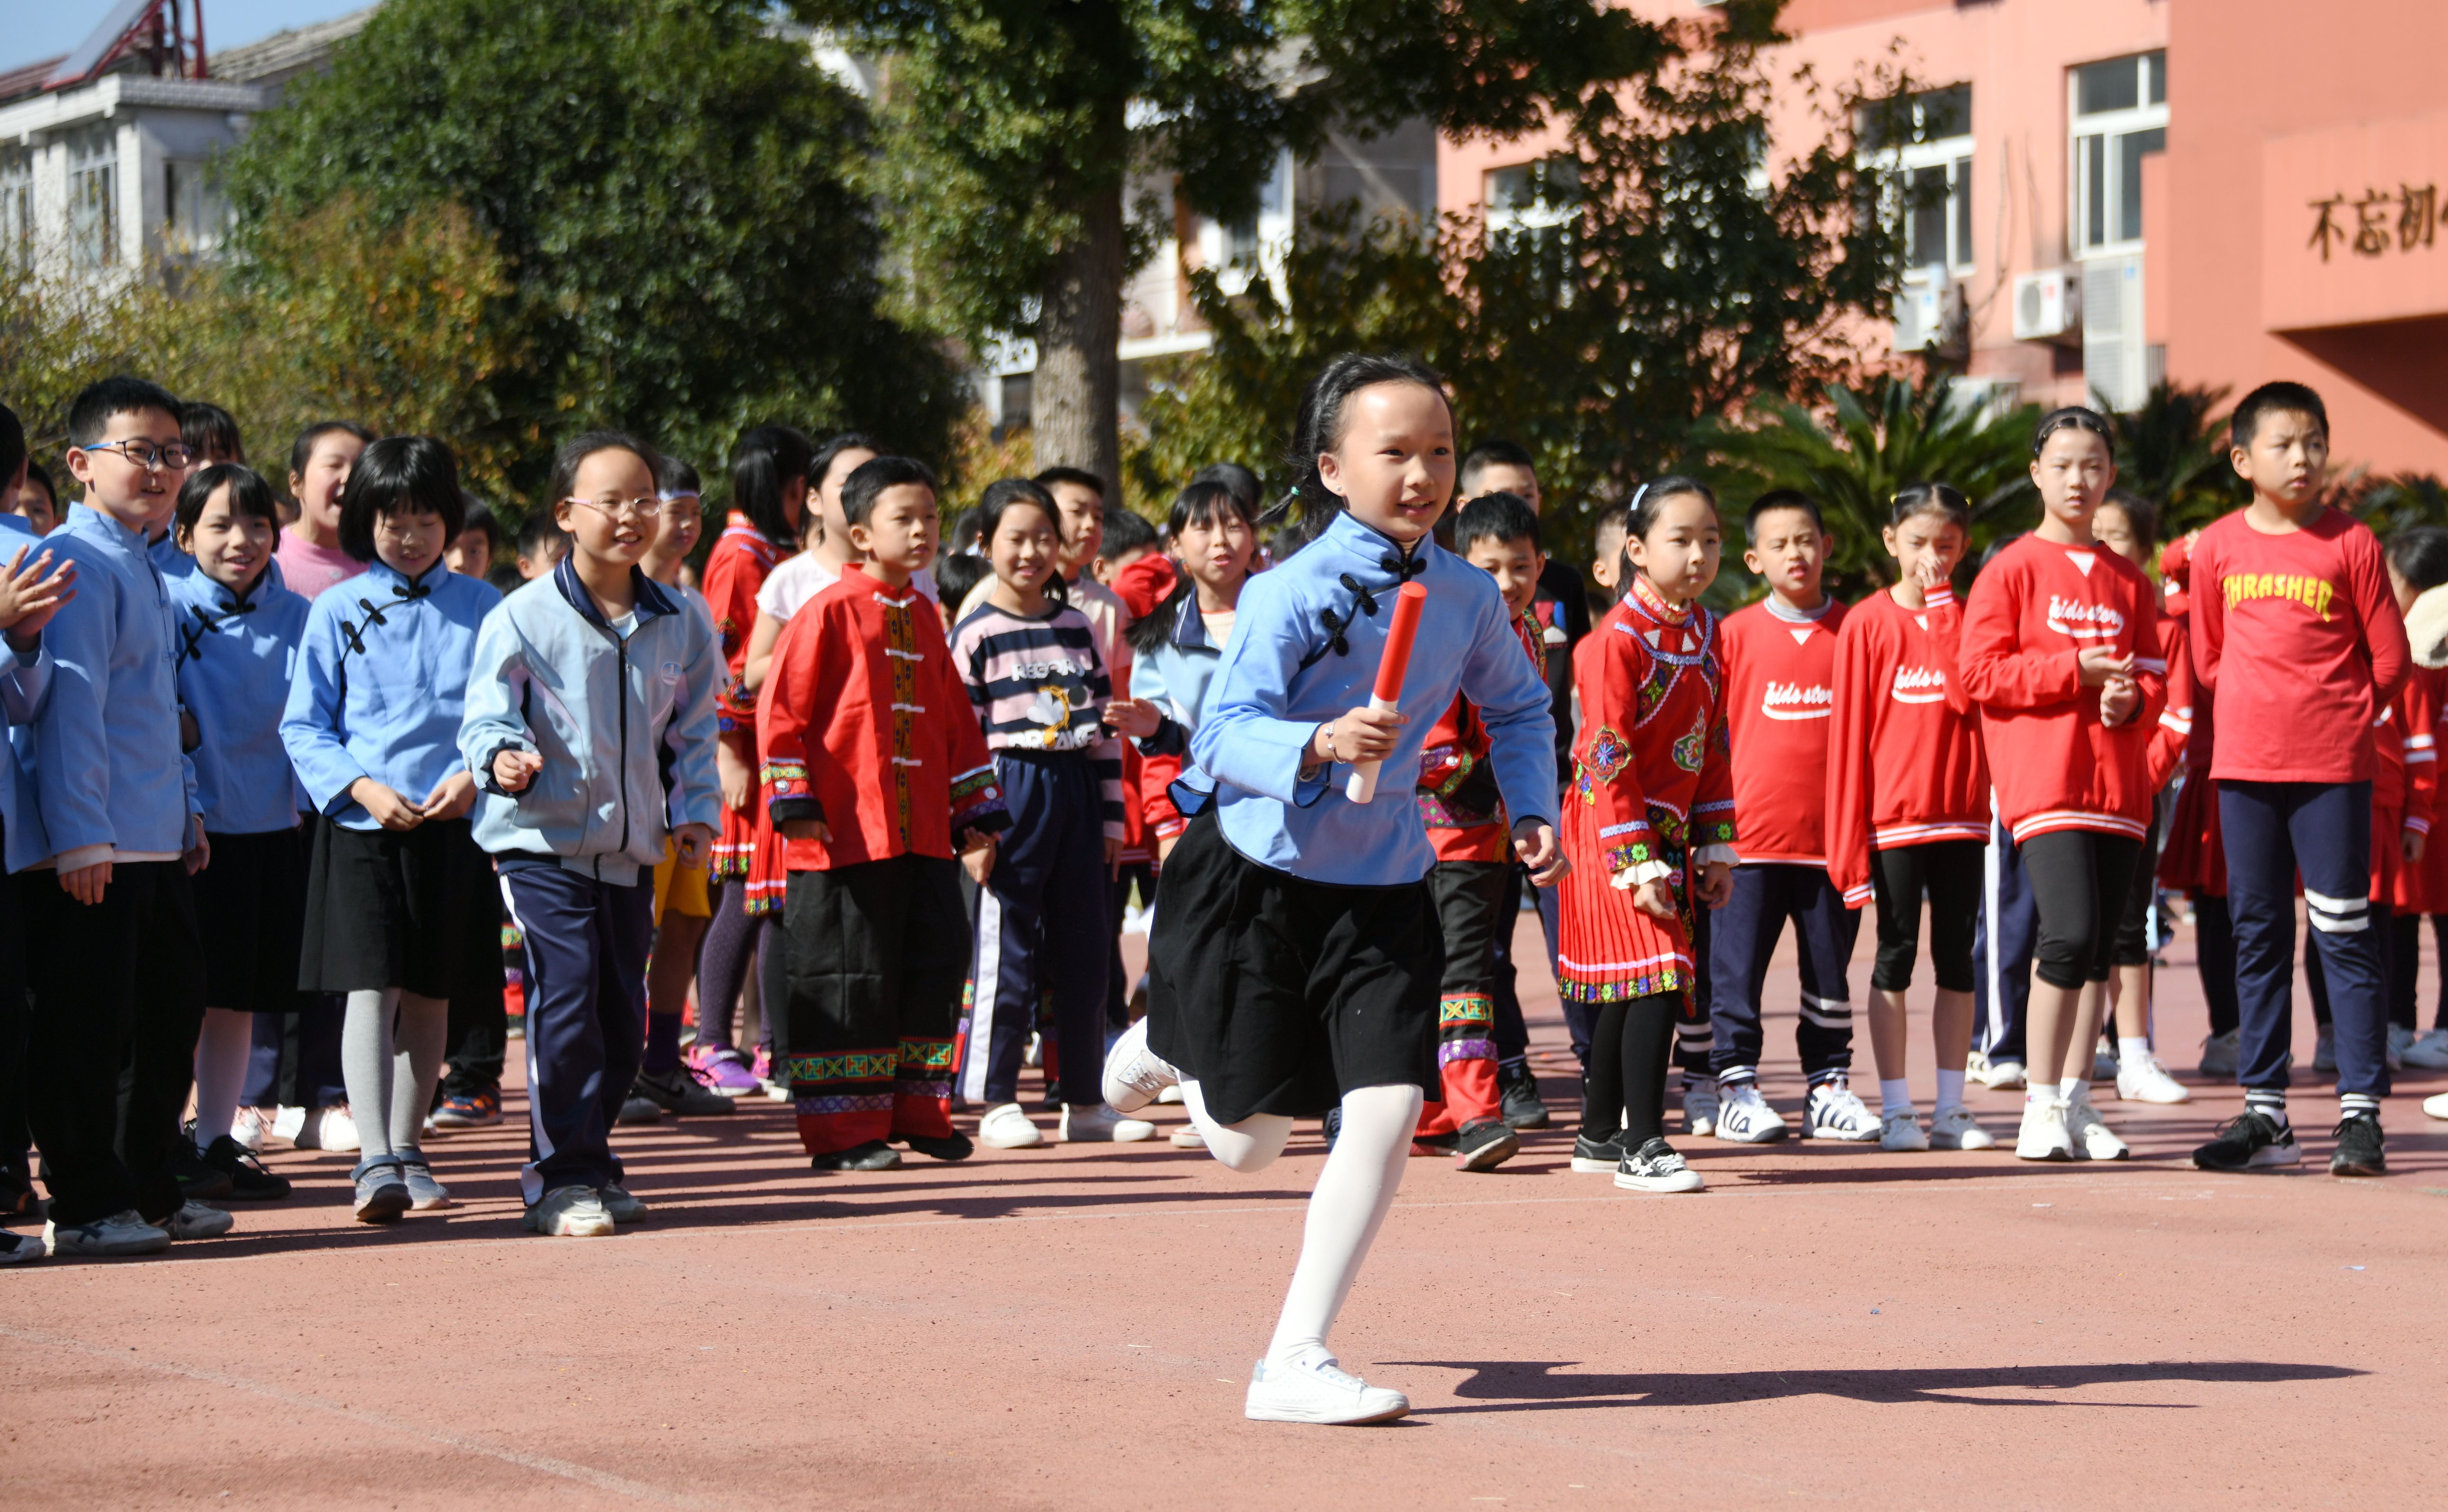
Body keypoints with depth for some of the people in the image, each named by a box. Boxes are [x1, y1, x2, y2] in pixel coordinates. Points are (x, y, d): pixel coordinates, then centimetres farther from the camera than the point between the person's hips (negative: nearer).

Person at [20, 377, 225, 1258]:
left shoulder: (144, 568, 17)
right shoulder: (76, 564, -13)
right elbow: (69, 704, -19)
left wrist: (187, 813, 23)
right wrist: (81, 837, -22)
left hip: (154, 845, 10)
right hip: (89, 848, -10)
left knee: (170, 1014, 15)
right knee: (87, 1027, -3)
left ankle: (150, 1191, 26)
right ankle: (86, 1208, 3)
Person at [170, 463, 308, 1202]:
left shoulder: (297, 618, 6)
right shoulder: (166, 608, -5)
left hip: (271, 828, 4)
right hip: (190, 829, -4)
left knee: (239, 999, 10)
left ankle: (217, 1141, 21)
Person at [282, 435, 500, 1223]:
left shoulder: (481, 608, 6)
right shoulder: (337, 612, 3)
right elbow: (303, 726, 2)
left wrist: (475, 774, -10)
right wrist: (363, 788, -12)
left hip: (454, 826, 2)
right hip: (362, 827, -2)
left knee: (430, 993, 10)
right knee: (371, 988, -11)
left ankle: (408, 1148, 23)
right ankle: (374, 1163, -15)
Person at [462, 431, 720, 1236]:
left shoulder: (679, 624, 8)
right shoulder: (523, 618, -8)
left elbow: (693, 730, 18)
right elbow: (487, 714, -9)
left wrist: (695, 810, 7)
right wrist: (503, 758, -30)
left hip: (632, 848, 5)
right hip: (542, 840, -5)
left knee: (623, 1011, 9)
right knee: (566, 997, -13)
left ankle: (587, 1155, 25)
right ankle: (564, 1176, -5)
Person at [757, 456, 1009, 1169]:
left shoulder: (924, 618, 15)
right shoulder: (831, 612, -6)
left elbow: (956, 721, 22)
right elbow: (781, 709, -8)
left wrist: (977, 815, 19)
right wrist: (795, 805, -13)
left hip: (925, 837, 7)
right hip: (846, 835, -7)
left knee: (936, 966, 8)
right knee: (847, 980, -3)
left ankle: (916, 1116, 21)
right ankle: (842, 1133, 4)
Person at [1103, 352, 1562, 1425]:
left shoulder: (1467, 597, -2)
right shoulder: (1291, 595, -19)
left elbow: (1516, 706, 17)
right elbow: (1222, 735, -25)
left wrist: (1532, 810, 3)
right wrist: (1319, 746, -42)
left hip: (1384, 889, 4)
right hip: (1255, 879, -4)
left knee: (1389, 1110, -12)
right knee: (1248, 1144, 7)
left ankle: (1295, 1362, -2)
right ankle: (1162, 1046, 45)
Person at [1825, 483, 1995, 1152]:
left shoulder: (1965, 618, 7)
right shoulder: (1867, 623, -3)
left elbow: (1970, 694, -11)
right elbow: (1848, 733, -4)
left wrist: (1945, 612, -12)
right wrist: (1849, 838, -8)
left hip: (1962, 815, 3)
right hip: (1894, 817, -3)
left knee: (1957, 960, 6)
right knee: (1896, 958, 1)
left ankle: (1951, 1107, 11)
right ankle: (1895, 1109, 6)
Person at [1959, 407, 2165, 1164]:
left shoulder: (2129, 581, 15)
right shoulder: (2012, 570, 1)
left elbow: (2153, 677, 16)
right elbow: (1981, 671, -6)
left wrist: (2130, 699, -7)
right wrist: (2076, 670, -11)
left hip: (2116, 783, 5)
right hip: (2044, 782, -5)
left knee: (2099, 946, 5)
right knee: (2070, 932, -17)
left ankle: (2077, 1102, 13)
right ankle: (2041, 1106, -9)